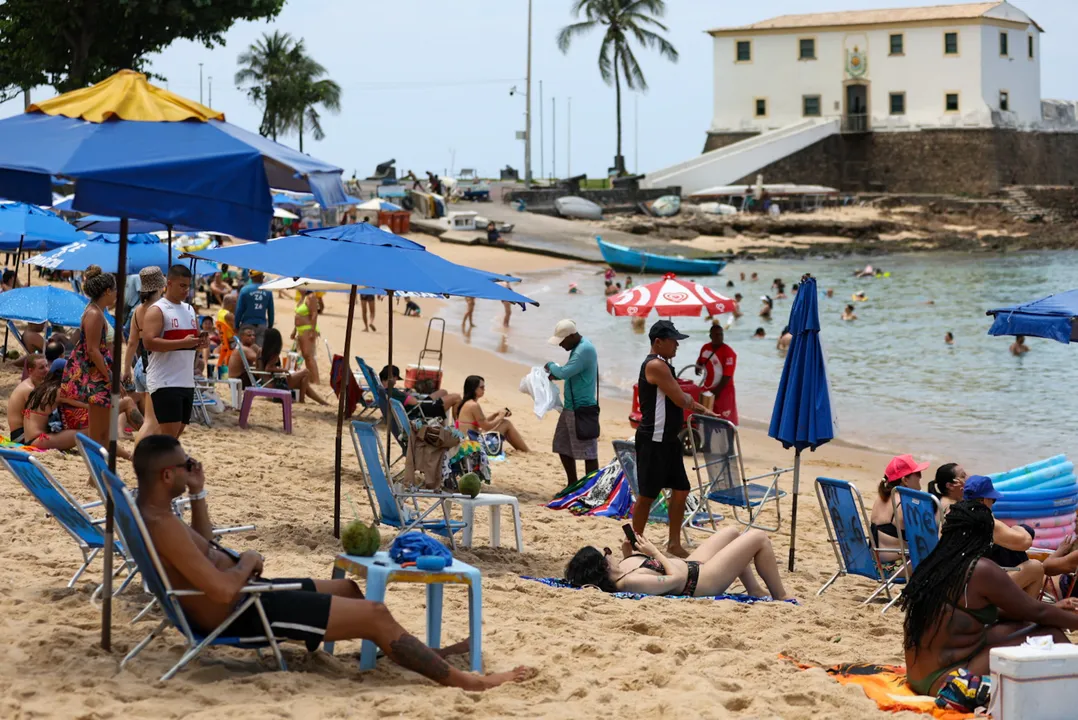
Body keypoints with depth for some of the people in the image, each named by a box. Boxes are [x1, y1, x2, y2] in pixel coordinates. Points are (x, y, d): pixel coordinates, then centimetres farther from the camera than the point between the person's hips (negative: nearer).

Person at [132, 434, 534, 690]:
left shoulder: (149, 510, 5)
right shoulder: (162, 525, -29)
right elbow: (224, 591, -34)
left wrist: (198, 493, 10)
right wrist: (248, 561, -12)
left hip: (243, 597, 11)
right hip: (241, 613, -11)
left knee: (349, 590, 24)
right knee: (374, 614, -7)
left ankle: (428, 656, 35)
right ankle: (464, 681, 4)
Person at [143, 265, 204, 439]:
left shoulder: (189, 310, 18)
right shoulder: (157, 310, -7)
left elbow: (193, 338, 26)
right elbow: (149, 342, -19)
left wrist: (200, 343, 1)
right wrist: (183, 343, -23)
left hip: (187, 382, 8)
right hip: (165, 383, -8)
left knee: (178, 431, 10)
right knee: (169, 432, -14)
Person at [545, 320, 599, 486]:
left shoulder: (585, 350, -20)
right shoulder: (578, 348, 12)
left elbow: (564, 372, -26)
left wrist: (551, 366, -6)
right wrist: (553, 374, 6)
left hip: (582, 409, -11)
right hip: (570, 407, 11)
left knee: (588, 453, -5)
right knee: (563, 447, 17)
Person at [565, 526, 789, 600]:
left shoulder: (620, 567, -9)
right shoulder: (630, 582, -36)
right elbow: (676, 578, -31)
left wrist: (628, 554, -5)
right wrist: (655, 552, -22)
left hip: (692, 566, 10)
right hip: (704, 580, -10)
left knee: (732, 532, 29)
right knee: (759, 538, -1)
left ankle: (755, 590, 36)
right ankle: (781, 598, 15)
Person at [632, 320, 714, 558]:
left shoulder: (663, 365, 15)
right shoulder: (656, 365, -17)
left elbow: (681, 400, 25)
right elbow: (680, 400, -20)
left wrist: (702, 409, 12)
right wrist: (690, 400, 2)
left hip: (668, 440, 10)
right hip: (653, 441, -10)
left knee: (681, 490, 12)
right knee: (647, 494, -2)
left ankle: (674, 544, 19)